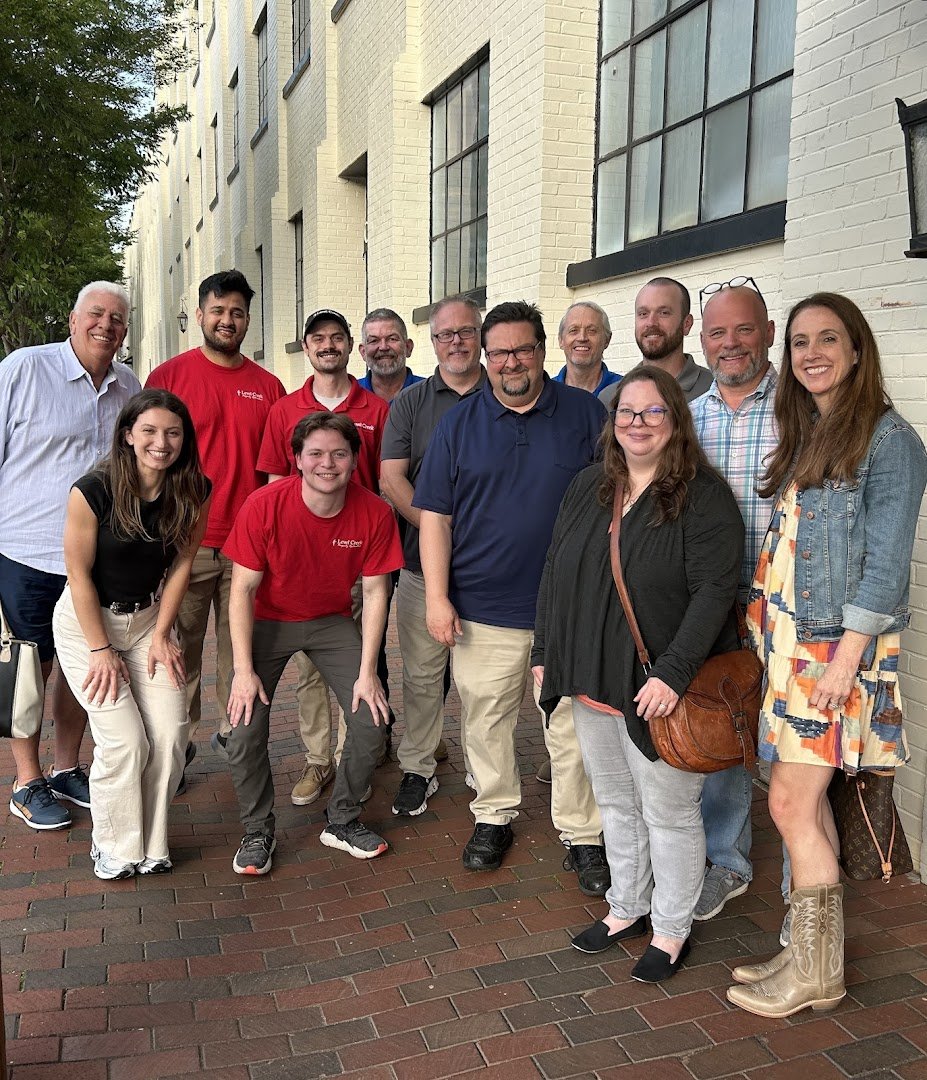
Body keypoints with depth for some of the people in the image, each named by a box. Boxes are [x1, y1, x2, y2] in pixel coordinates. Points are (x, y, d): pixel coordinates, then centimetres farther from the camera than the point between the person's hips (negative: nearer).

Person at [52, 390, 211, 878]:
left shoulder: (193, 492, -11)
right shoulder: (93, 490, -23)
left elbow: (181, 563, -2)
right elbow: (79, 572, -15)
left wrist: (160, 635, -5)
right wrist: (101, 649, -13)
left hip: (148, 619, 4)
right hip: (86, 622, -3)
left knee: (170, 732, -7)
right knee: (124, 739, -12)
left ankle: (150, 842, 16)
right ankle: (115, 847, 14)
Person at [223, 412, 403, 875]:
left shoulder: (374, 513, -18)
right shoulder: (264, 506, -24)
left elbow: (375, 592, -11)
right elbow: (242, 588, -17)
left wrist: (367, 672, -14)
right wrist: (244, 670, -21)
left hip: (333, 621, 2)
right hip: (268, 622, -2)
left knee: (371, 722, -8)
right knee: (245, 730, -14)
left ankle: (343, 821, 17)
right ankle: (257, 830, 13)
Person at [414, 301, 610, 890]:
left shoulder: (586, 414, 3)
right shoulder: (459, 422, 5)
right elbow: (435, 514, 3)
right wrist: (437, 597, -4)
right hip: (482, 609, 1)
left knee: (573, 728, 5)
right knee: (485, 722, 11)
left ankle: (583, 834, 21)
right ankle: (494, 816, 32)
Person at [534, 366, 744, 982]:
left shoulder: (705, 498, -11)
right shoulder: (587, 488, 9)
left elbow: (713, 591, -19)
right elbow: (555, 575, 13)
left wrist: (673, 674, -25)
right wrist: (546, 653, 11)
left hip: (656, 690, -6)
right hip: (591, 685, 6)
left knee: (669, 811, 8)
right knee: (615, 803, 20)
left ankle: (672, 929, 28)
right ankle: (628, 907, 38)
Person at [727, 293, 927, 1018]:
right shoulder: (805, 436, 14)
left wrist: (846, 656, -17)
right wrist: (765, 625, 9)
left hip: (839, 646, -7)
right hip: (791, 643, 7)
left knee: (791, 803, -5)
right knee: (808, 799, 11)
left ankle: (816, 973, 12)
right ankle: (815, 956, 23)